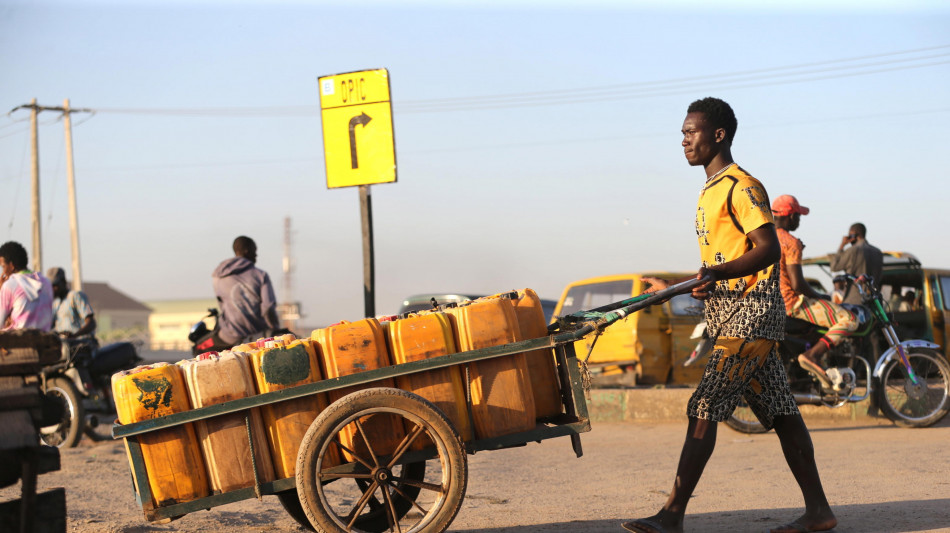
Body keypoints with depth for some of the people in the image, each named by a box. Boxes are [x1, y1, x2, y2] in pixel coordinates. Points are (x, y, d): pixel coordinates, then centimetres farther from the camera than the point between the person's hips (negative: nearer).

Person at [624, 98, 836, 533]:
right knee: (780, 412, 10)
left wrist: (715, 274, -32)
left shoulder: (741, 186, -11)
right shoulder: (711, 191, 19)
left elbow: (769, 248, -21)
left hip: (750, 315, -10)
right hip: (732, 316, 10)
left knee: (703, 409, -13)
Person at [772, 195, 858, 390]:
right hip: (792, 303, -10)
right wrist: (820, 296, -5)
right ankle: (812, 355, -23)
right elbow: (797, 284, -21)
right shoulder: (790, 242, -16)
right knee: (849, 319, -12)